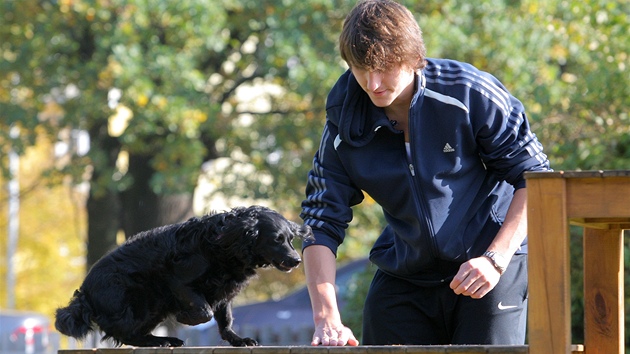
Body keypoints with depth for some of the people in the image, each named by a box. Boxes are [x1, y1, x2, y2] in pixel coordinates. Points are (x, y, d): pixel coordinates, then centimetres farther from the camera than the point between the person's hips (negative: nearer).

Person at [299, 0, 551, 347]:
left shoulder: (471, 94, -15)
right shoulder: (344, 127, -6)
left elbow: (534, 176, -9)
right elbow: (321, 223, -6)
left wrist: (495, 259, -20)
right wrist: (326, 318, -20)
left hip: (489, 269, -3)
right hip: (403, 276, 4)